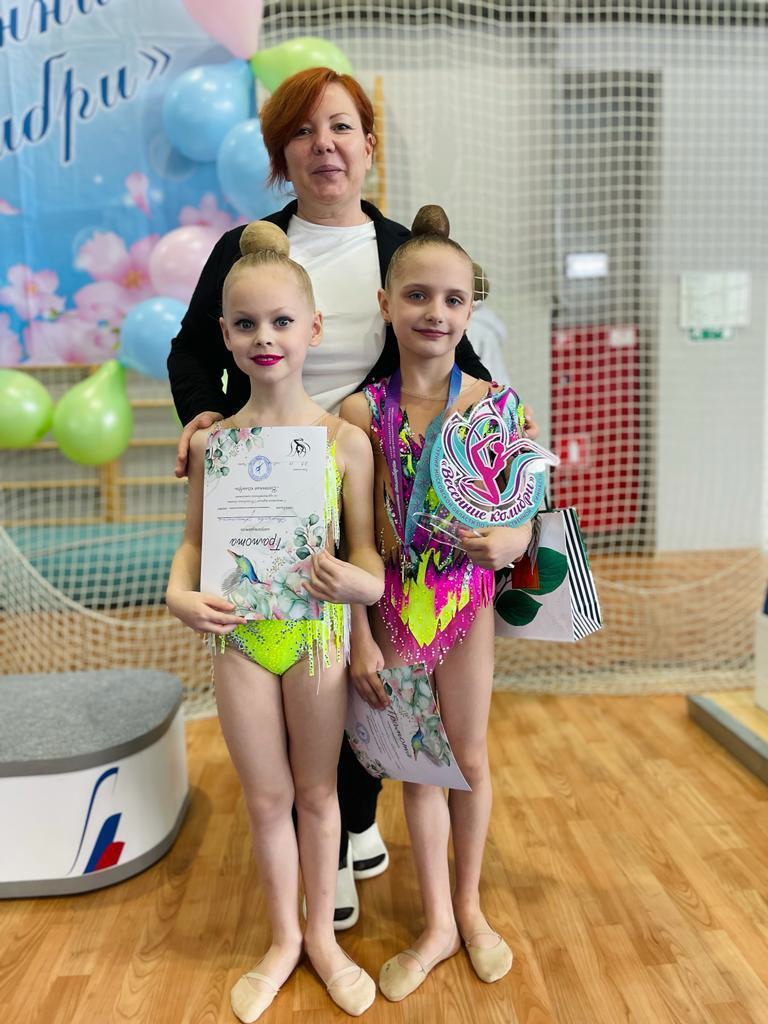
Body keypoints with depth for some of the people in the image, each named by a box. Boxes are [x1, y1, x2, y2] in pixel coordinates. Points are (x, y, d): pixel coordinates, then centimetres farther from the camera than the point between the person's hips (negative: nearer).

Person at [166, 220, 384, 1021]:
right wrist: (179, 595, -16)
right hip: (241, 639, 2)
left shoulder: (345, 439, -9)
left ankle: (322, 935, 41)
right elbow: (195, 540, 3)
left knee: (317, 791, 17)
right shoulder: (212, 442, -4)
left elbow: (364, 545, -5)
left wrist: (362, 581, -26)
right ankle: (282, 940, 41)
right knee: (265, 799, 17)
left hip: (317, 634, -1)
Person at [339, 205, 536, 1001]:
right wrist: (361, 638, -7)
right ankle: (437, 924, 36)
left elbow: (521, 519, 0)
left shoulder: (497, 404, -8)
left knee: (470, 757, 16)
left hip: (467, 601, 0)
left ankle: (469, 906, 42)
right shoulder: (363, 412, -11)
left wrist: (507, 542, -22)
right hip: (394, 607, 0)